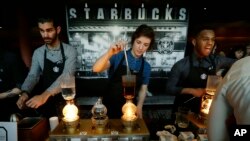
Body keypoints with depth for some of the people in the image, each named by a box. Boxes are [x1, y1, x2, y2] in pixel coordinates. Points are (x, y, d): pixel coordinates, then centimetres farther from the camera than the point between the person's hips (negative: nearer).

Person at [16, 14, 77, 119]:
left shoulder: (70, 51, -12)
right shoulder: (38, 53, 2)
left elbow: (67, 75, -25)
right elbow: (33, 76, -3)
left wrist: (45, 95, -37)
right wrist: (25, 93, -24)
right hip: (47, 102, 3)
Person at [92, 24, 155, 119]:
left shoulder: (146, 66, -3)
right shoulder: (118, 56, -13)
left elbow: (143, 89, 3)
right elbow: (96, 69, -23)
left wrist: (139, 107, -10)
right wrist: (109, 53, -37)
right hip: (110, 106, -2)